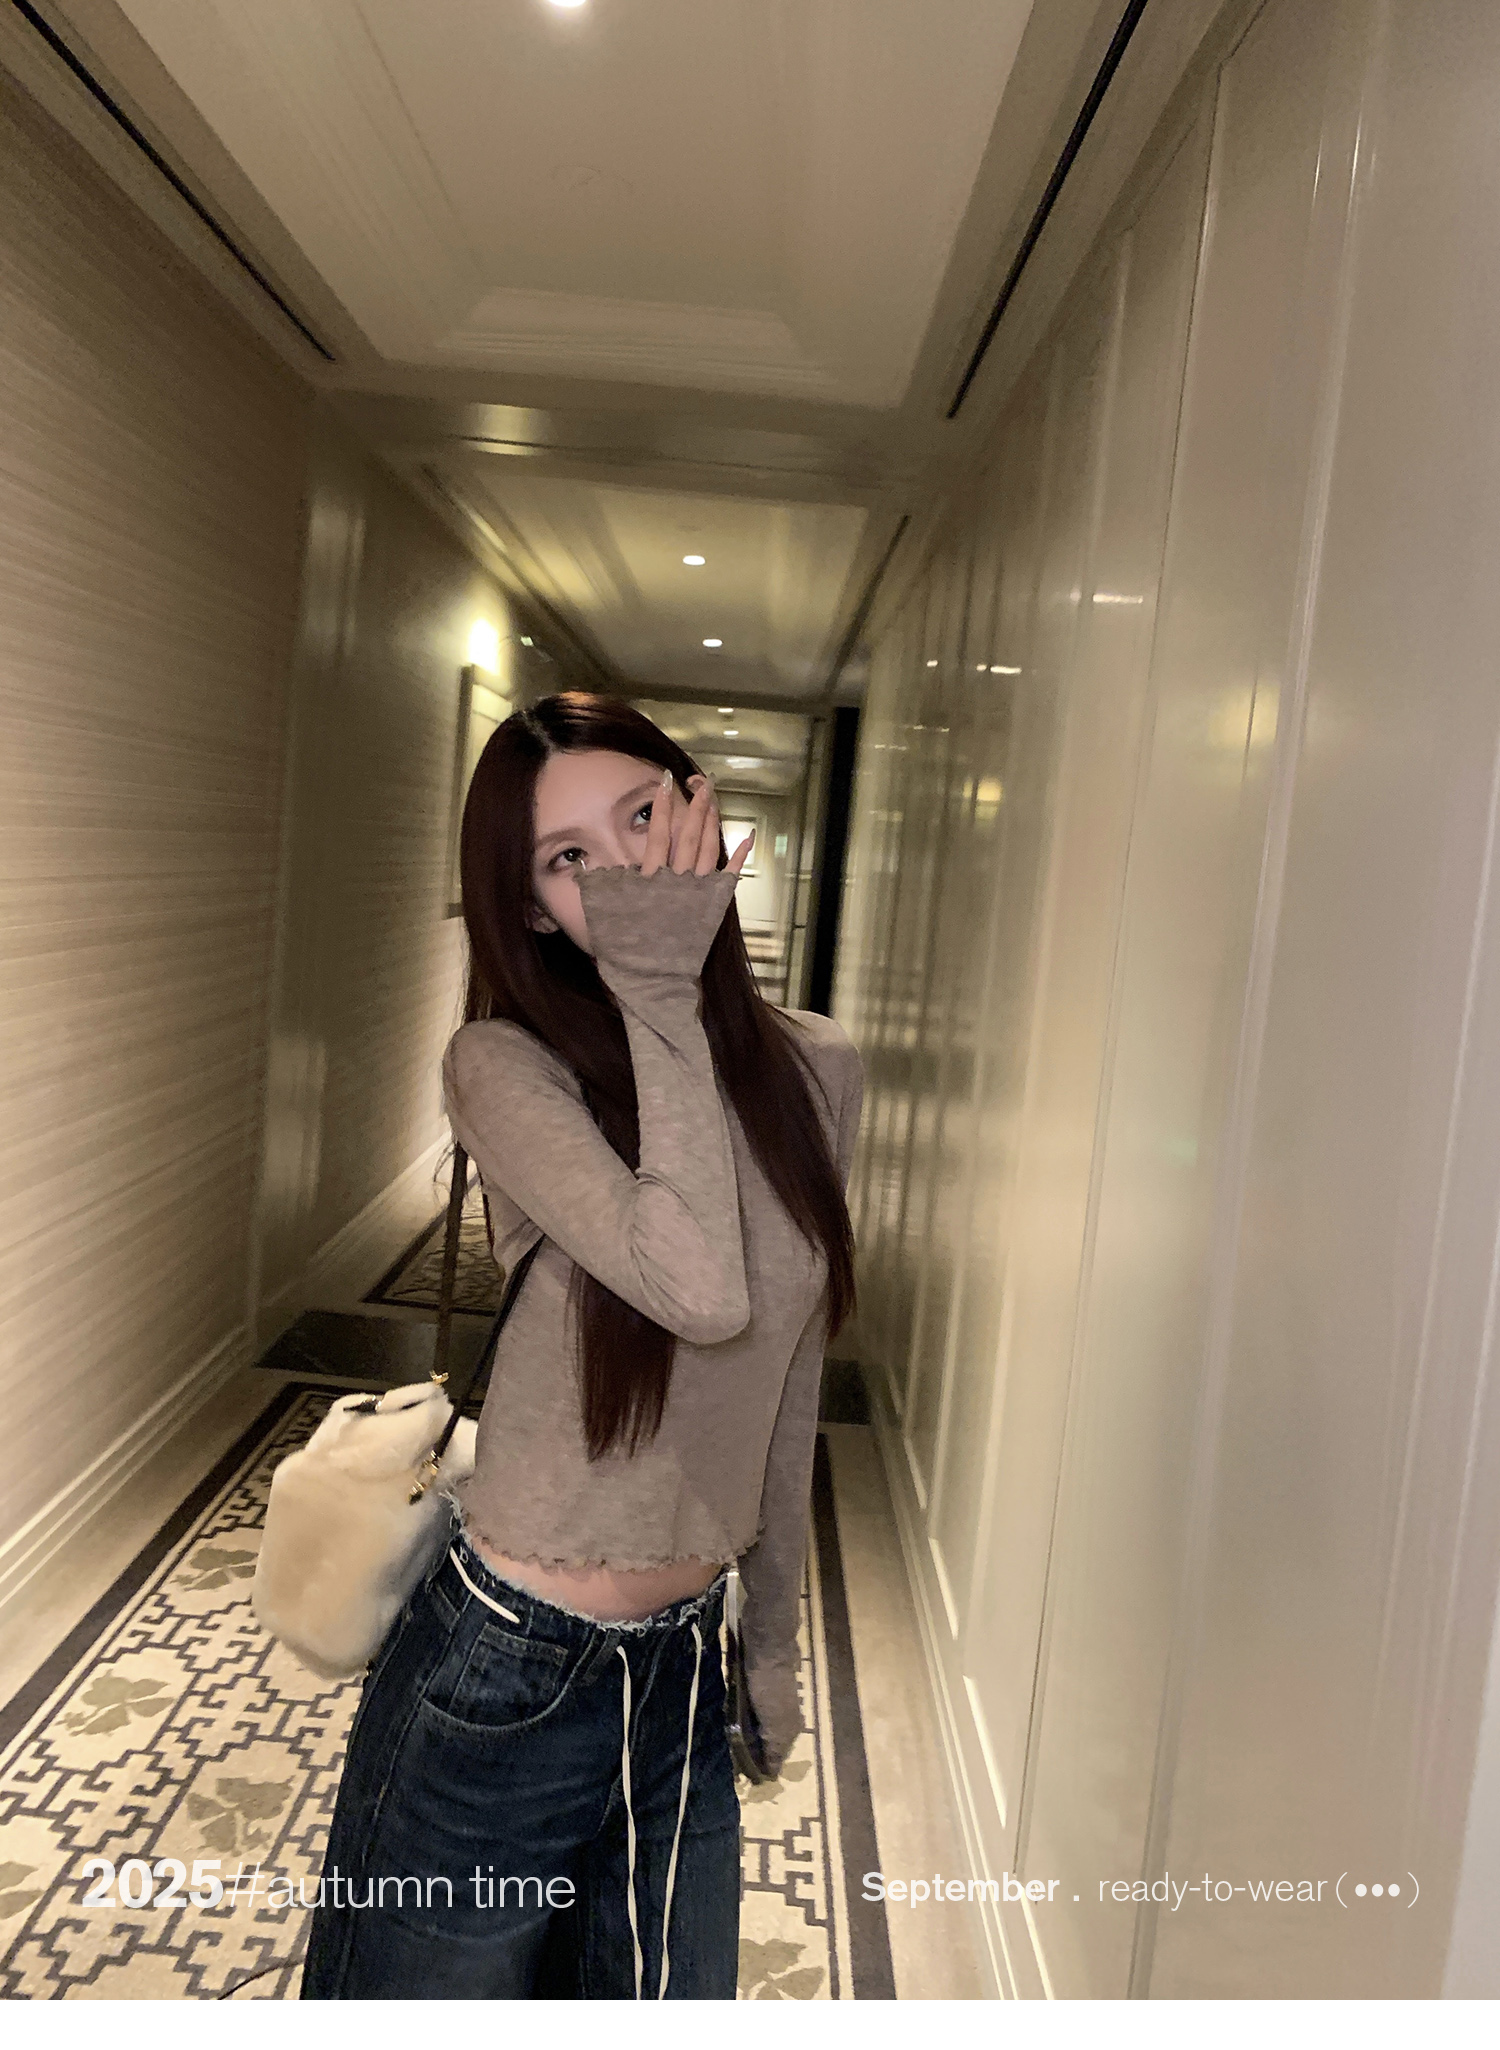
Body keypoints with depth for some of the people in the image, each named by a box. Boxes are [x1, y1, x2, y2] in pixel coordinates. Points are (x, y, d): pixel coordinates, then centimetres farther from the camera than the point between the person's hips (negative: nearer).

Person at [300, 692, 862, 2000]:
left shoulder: (819, 1072, -2)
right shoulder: (504, 1068, -17)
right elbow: (703, 1290, -33)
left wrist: (776, 1634, 15)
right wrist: (656, 989, -24)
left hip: (686, 1671, 5)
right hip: (506, 1680, -4)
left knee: (673, 1998, 22)